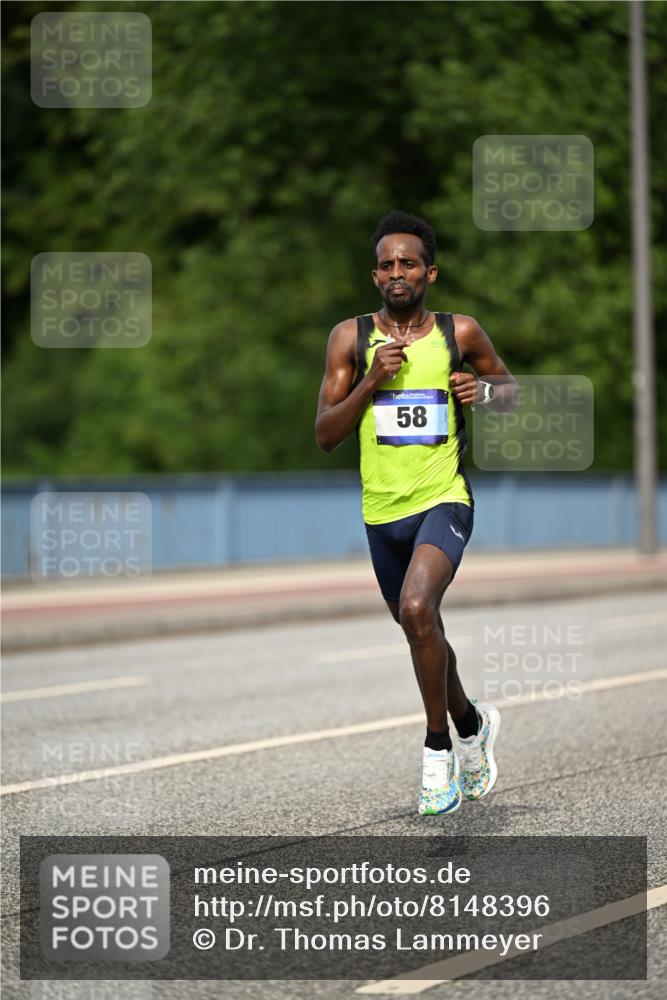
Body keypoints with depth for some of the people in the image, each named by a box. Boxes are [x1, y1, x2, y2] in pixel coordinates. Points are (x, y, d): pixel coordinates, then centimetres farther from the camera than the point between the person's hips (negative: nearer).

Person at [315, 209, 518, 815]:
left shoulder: (460, 333, 0)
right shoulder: (351, 338, 1)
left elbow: (510, 391, 16)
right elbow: (325, 435, 0)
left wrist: (486, 391, -7)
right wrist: (370, 381, -14)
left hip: (443, 500, -3)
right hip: (383, 510, 4)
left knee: (416, 607, -28)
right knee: (421, 630, 17)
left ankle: (439, 749, -13)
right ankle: (473, 724, 45)